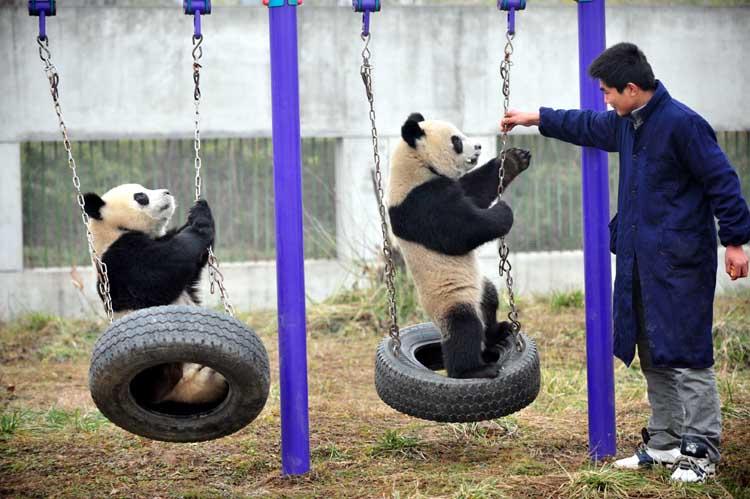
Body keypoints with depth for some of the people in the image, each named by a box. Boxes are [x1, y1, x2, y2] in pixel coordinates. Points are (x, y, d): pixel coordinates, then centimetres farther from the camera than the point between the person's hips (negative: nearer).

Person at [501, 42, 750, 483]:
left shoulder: (682, 123, -16)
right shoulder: (627, 124, 11)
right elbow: (588, 127, 31)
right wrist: (535, 119, 37)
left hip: (680, 263, -9)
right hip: (640, 261, 9)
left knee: (686, 355, -8)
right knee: (653, 356, 12)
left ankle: (702, 451, -4)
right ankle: (665, 443, 20)